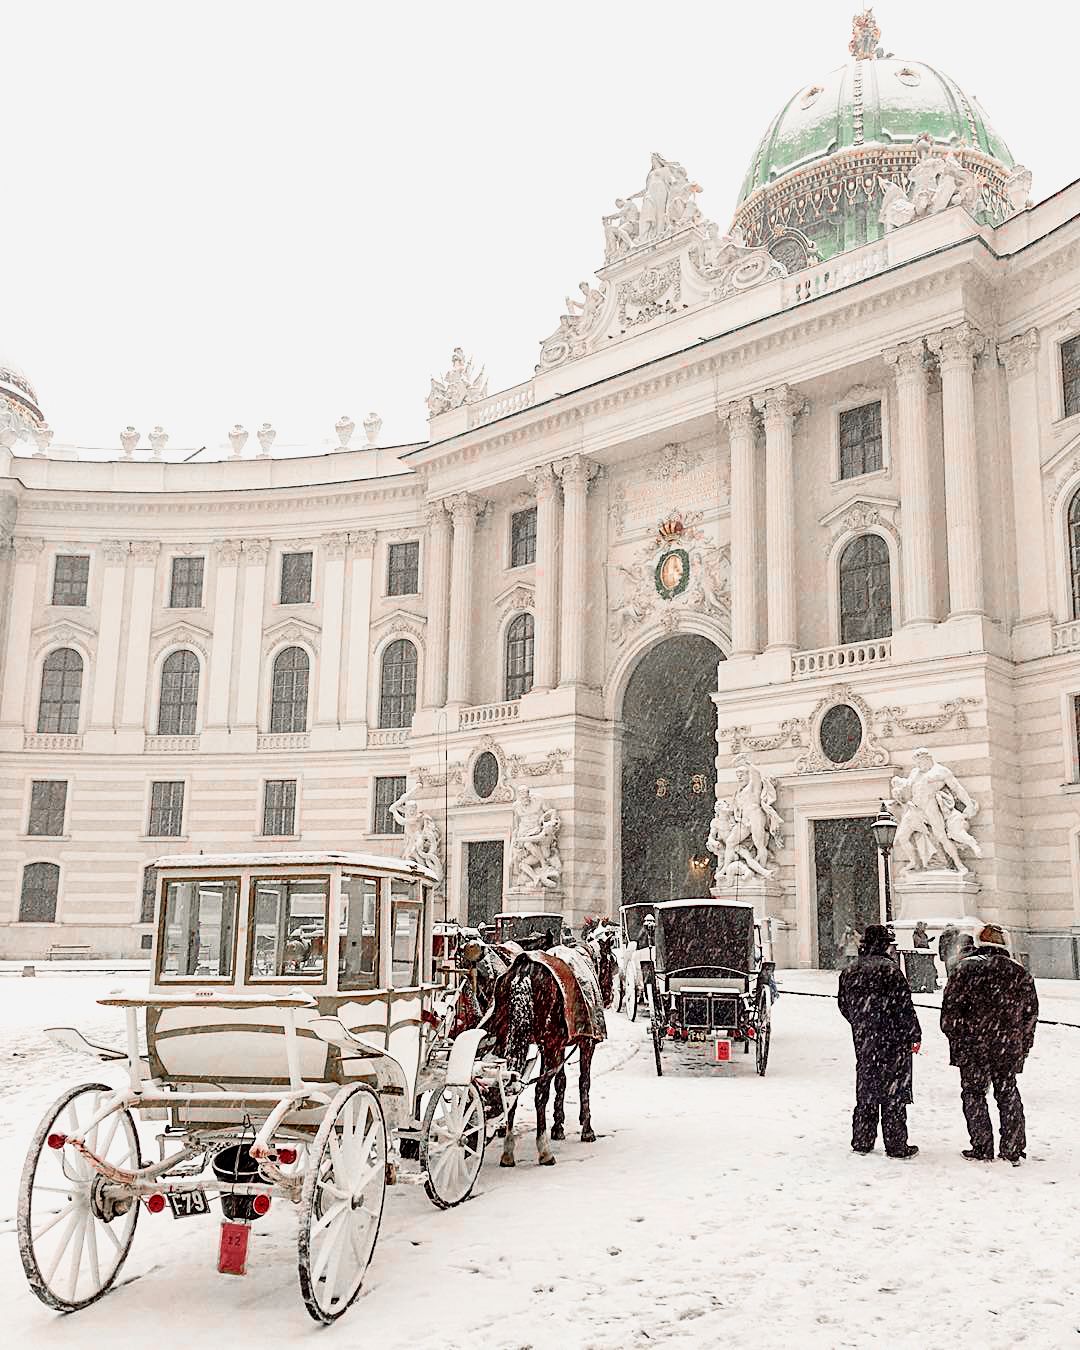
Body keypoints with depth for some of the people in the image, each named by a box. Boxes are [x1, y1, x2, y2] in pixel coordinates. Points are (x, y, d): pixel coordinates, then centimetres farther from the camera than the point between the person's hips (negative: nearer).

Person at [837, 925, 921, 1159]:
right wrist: (914, 1035, -6)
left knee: (866, 1090, 15)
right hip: (892, 1042, -6)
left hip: (863, 1042, 6)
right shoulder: (889, 970, -16)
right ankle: (896, 1145, 6)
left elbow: (843, 1005, 15)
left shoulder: (849, 973, 6)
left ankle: (862, 1141, 20)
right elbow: (904, 1007, -15)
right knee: (893, 1094, 2)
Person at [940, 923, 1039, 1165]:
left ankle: (982, 1149, 6)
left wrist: (954, 1036, 5)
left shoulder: (967, 969, -6)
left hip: (973, 1047, -3)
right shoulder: (1020, 973, 5)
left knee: (973, 1093, 7)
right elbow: (1031, 1012, 10)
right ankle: (1012, 1150, 16)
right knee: (1008, 1094, 14)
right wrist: (1024, 1046, 18)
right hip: (1009, 1048, 3)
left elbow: (951, 1007, -8)